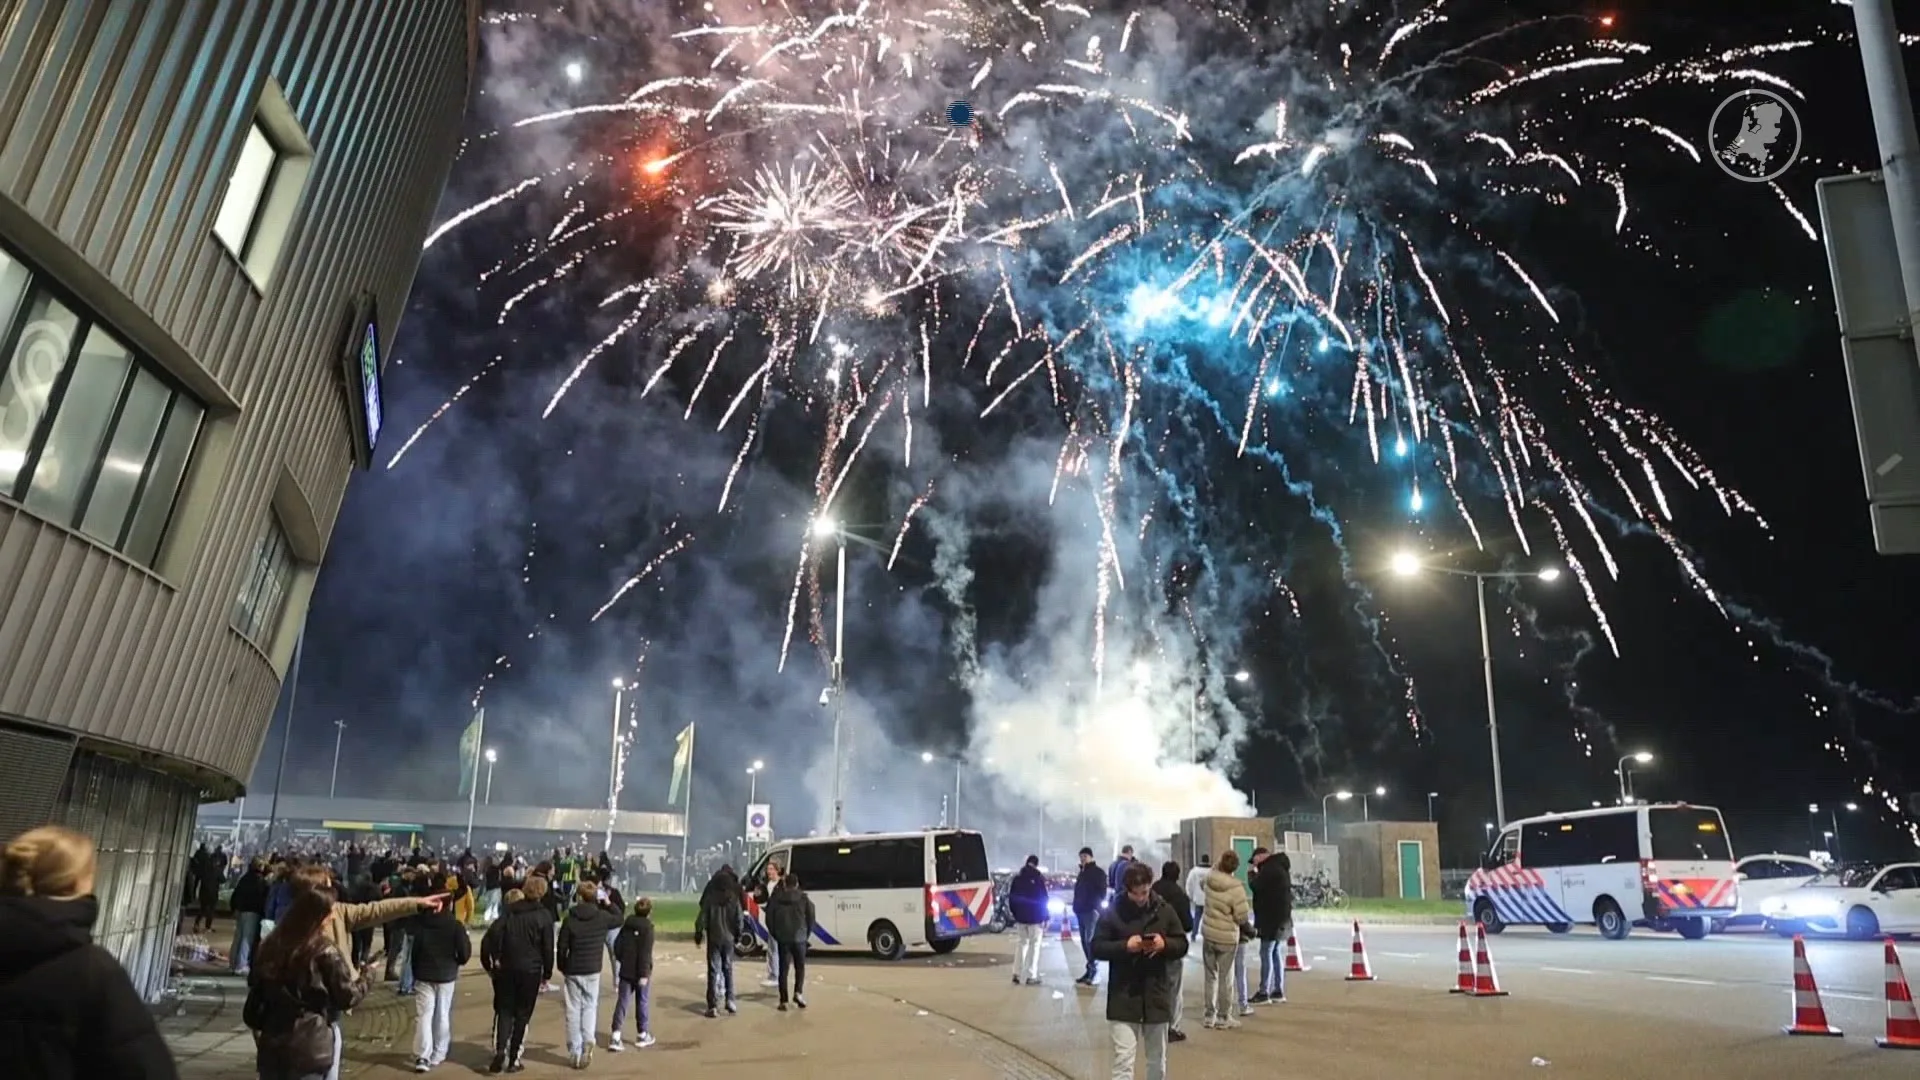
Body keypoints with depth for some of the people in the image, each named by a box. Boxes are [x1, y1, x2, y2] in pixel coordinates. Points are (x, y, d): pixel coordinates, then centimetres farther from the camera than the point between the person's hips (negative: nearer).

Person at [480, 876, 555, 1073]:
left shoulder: (509, 911, 3)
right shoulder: (543, 916, -5)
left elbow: (490, 937, -6)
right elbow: (548, 947, -5)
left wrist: (488, 964, 1)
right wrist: (547, 973, 5)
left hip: (506, 969, 2)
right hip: (530, 970, -2)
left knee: (504, 1011, 10)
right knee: (522, 1014, 8)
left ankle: (500, 1050, -10)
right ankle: (514, 1059, 9)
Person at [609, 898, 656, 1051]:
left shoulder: (626, 925, 5)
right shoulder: (647, 927, -15)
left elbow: (617, 945, 12)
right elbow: (645, 953, -19)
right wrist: (644, 973, -18)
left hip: (625, 970, 5)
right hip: (640, 972, -5)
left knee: (622, 1001, 5)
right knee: (643, 1001, 9)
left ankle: (615, 1036, -5)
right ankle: (643, 1035, 19)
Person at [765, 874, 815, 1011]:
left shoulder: (775, 899, 2)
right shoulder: (804, 899, 0)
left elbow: (769, 918, 3)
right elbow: (811, 918, 1)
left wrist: (775, 935, 13)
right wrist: (807, 934, 12)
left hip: (782, 939, 1)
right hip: (799, 938, -1)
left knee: (783, 969, 7)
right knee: (800, 967, 14)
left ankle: (783, 1001, 3)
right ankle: (798, 993, -3)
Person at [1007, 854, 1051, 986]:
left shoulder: (1017, 877, 5)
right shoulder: (1038, 878, -11)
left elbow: (1011, 898, 9)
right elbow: (1043, 898, -10)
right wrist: (1045, 916, -3)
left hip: (1021, 916, 5)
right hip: (1035, 916, -5)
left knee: (1023, 943, 17)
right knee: (1034, 945, 2)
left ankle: (1016, 973, 13)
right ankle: (1031, 976, -2)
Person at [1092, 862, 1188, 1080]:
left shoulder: (1165, 910, 0)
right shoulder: (1113, 912, -7)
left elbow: (1182, 945, 6)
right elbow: (1097, 947, -5)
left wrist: (1165, 944, -16)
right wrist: (1125, 946, -21)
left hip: (1156, 996, 3)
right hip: (1123, 998, -3)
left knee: (1157, 1060, 17)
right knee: (1123, 1061, -5)